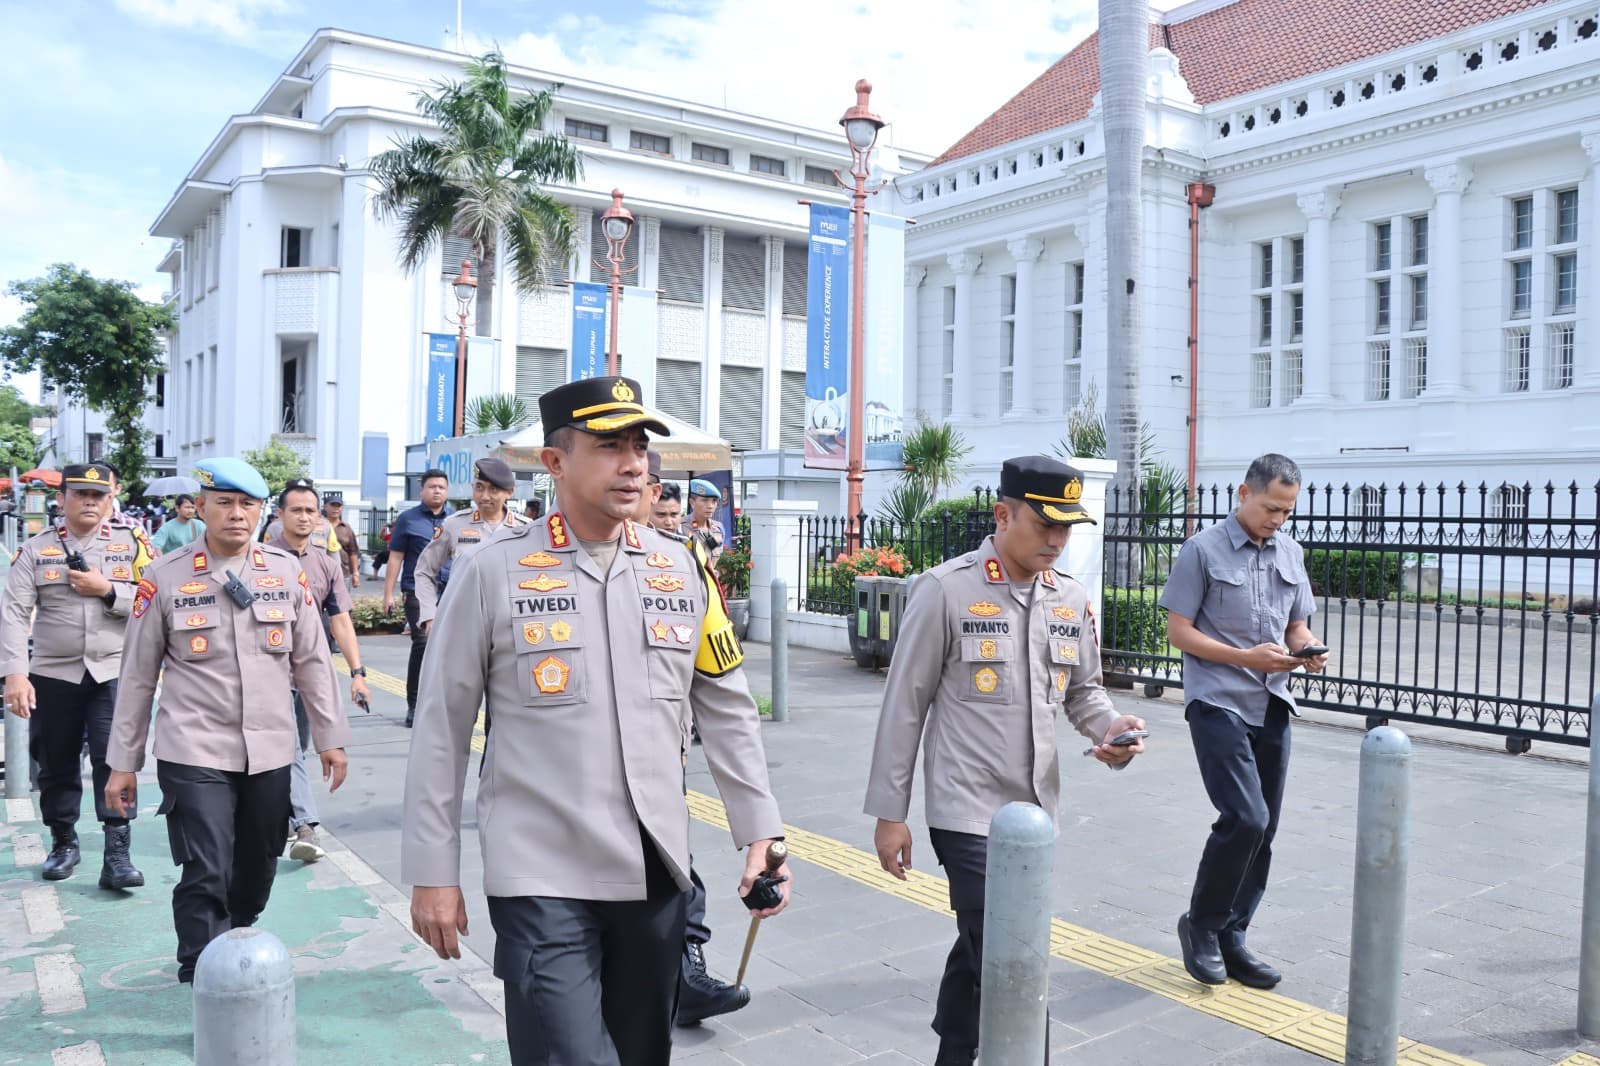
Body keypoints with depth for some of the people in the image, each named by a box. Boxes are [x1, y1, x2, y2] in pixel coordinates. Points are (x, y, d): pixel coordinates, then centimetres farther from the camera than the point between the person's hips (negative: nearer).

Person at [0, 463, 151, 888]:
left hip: (114, 672, -2)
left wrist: (108, 590, -17)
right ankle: (64, 843, 32)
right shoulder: (36, 550, 2)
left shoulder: (132, 544, 1)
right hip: (53, 674, 2)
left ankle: (117, 855, -5)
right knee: (56, 764, 13)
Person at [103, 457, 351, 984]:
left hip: (270, 753, 3)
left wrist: (330, 737, 8)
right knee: (205, 877, -7)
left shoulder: (287, 571, 2)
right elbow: (137, 675, 2)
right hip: (194, 753, -3)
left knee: (257, 872, 14)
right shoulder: (165, 576, -4)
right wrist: (122, 763, 4)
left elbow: (312, 660, 8)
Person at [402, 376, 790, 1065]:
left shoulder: (682, 570, 4)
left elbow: (728, 713, 9)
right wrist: (433, 874, -3)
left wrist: (761, 833, 4)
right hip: (543, 879, -4)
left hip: (655, 872, 4)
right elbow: (440, 731, -3)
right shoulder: (494, 573, -7)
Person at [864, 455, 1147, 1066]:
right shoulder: (946, 590, -11)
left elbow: (1083, 690, 18)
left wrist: (1111, 726, -6)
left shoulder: (1071, 599, 5)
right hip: (968, 810, -5)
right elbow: (905, 706, -8)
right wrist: (889, 813, -6)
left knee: (980, 953, 19)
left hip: (1036, 809, 6)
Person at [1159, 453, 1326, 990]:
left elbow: (1297, 626, 19)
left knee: (1262, 829, 8)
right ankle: (1201, 923, 5)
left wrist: (1309, 651, -5)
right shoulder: (1203, 549, -5)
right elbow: (1178, 631, -7)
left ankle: (1231, 937, 23)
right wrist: (1246, 657, -18)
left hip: (1272, 705, 6)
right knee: (1245, 818, -16)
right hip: (1218, 703, -6)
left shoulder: (1290, 553, 13)